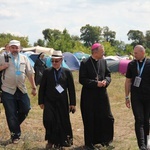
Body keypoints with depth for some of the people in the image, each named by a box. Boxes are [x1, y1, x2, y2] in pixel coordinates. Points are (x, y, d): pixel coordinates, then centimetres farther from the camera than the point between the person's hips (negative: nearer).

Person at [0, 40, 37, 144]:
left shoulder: (24, 58, 7)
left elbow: (30, 73, 9)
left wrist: (34, 87, 7)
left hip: (21, 90, 3)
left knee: (25, 109, 3)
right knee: (11, 114, 1)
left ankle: (15, 126, 28)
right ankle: (15, 135, 12)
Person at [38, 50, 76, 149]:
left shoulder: (67, 72, 0)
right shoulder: (47, 72, 1)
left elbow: (71, 89, 2)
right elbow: (42, 87, 5)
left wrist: (73, 103, 0)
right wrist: (41, 101, 3)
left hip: (62, 102, 0)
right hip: (49, 101, 0)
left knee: (63, 122, 6)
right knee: (48, 120, -13)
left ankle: (61, 141, 25)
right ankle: (50, 141, 5)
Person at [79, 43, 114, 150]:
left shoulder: (103, 61, 5)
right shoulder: (85, 63, -10)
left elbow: (108, 75, 11)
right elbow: (82, 79, -12)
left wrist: (106, 81, -11)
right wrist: (96, 83, -20)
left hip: (102, 94, 5)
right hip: (89, 95, -5)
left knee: (107, 117, 5)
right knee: (90, 120, 3)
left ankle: (104, 139, 25)